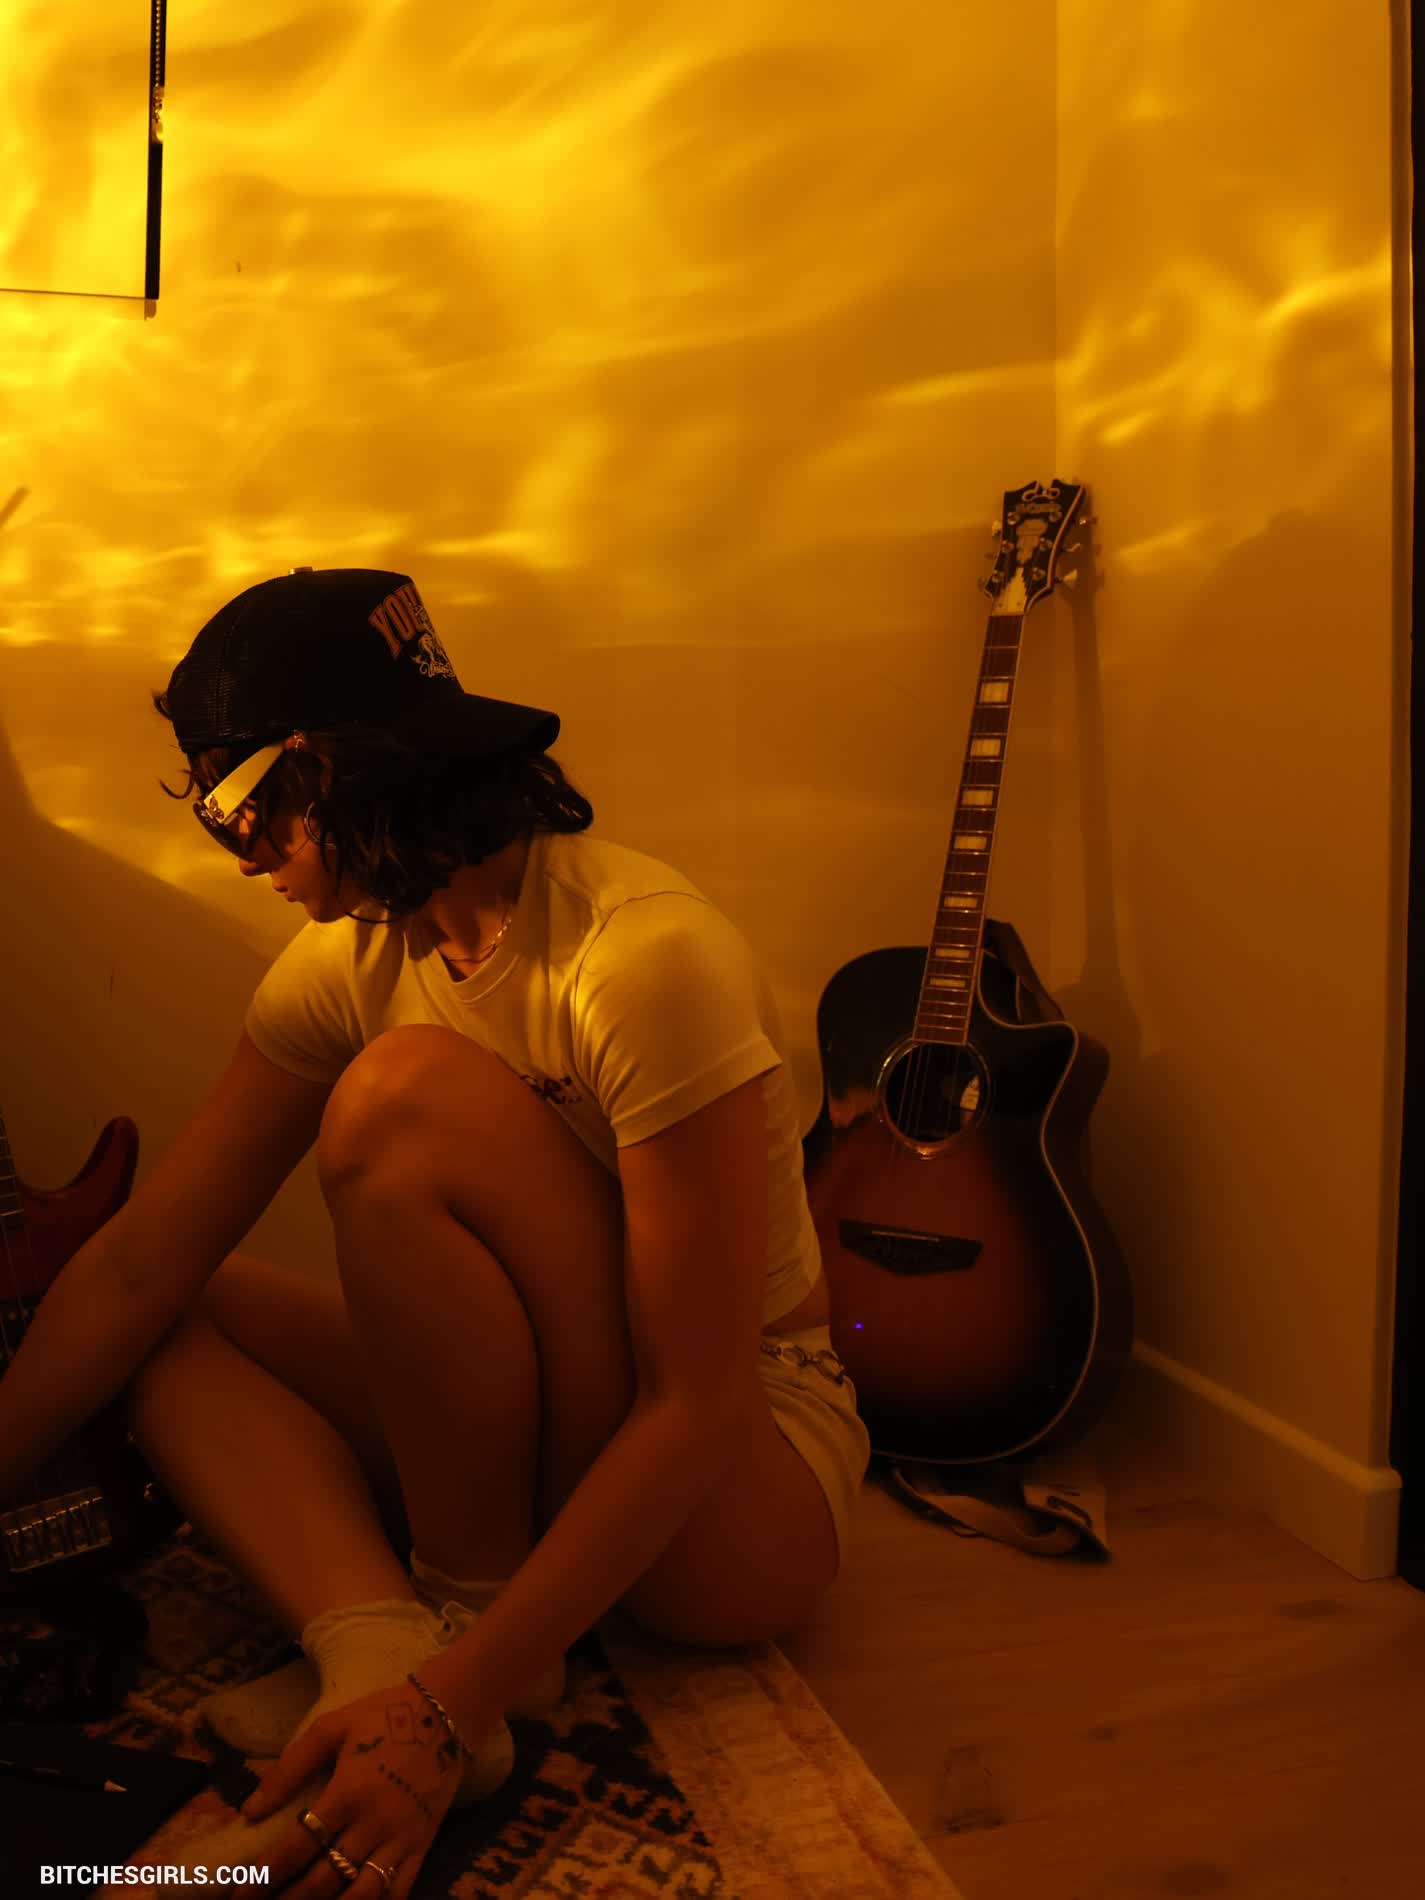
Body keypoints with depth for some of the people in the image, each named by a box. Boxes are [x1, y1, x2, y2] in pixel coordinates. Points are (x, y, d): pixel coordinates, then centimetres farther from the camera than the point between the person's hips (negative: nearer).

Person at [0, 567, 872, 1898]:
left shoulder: (645, 955, -25)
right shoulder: (351, 958, -3)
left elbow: (700, 1403, -26)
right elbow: (137, 1263, -5)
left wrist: (458, 1706, -28)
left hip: (737, 1492, -7)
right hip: (524, 1443, 7)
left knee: (408, 1098, -28)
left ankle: (473, 1624, -13)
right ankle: (378, 1641, -21)